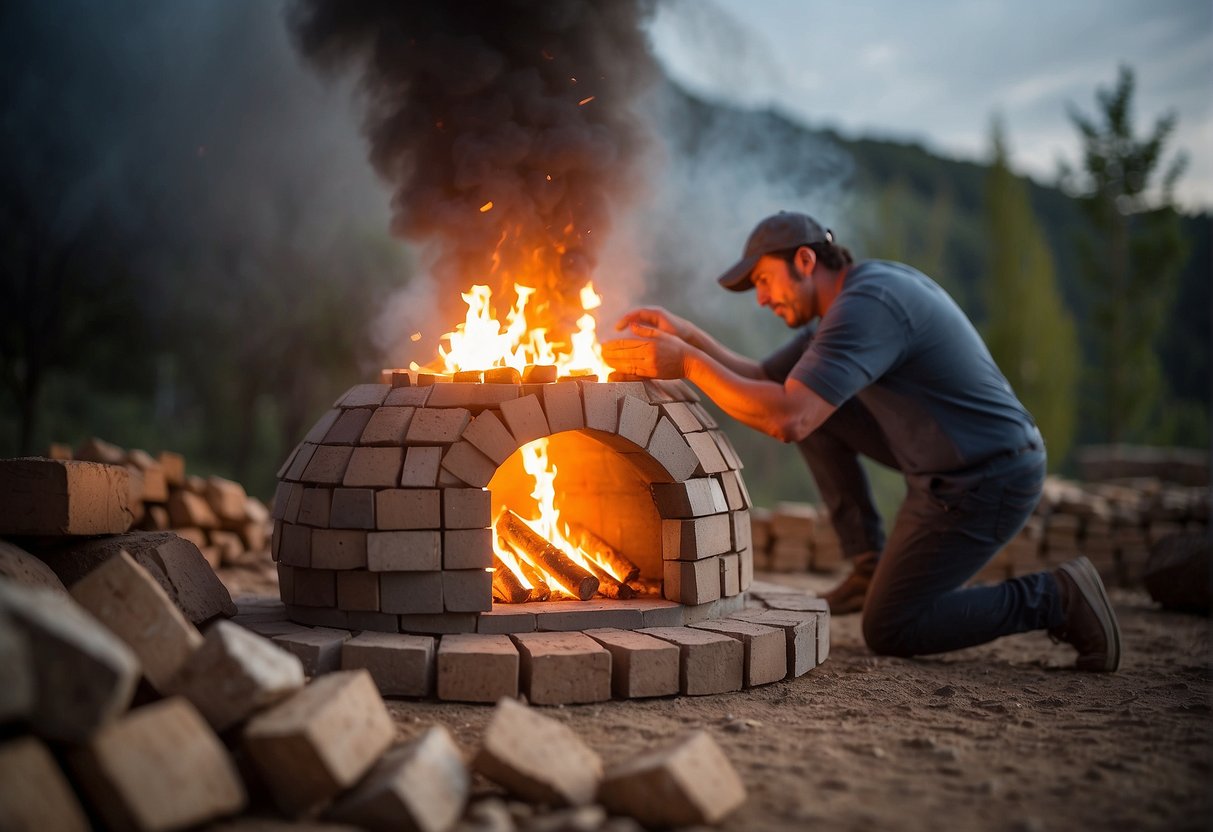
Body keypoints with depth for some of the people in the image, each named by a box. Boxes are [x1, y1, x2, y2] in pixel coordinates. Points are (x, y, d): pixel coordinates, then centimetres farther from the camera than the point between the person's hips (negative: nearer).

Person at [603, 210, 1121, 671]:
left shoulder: (867, 304, -22)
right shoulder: (859, 294, 10)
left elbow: (785, 420, -32)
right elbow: (762, 381, 14)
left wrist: (688, 364, -26)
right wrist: (688, 336, 2)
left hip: (988, 484, -9)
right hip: (949, 461, 9)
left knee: (886, 632, 0)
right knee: (815, 405, 11)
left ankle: (1054, 599, 3)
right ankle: (871, 565, 15)